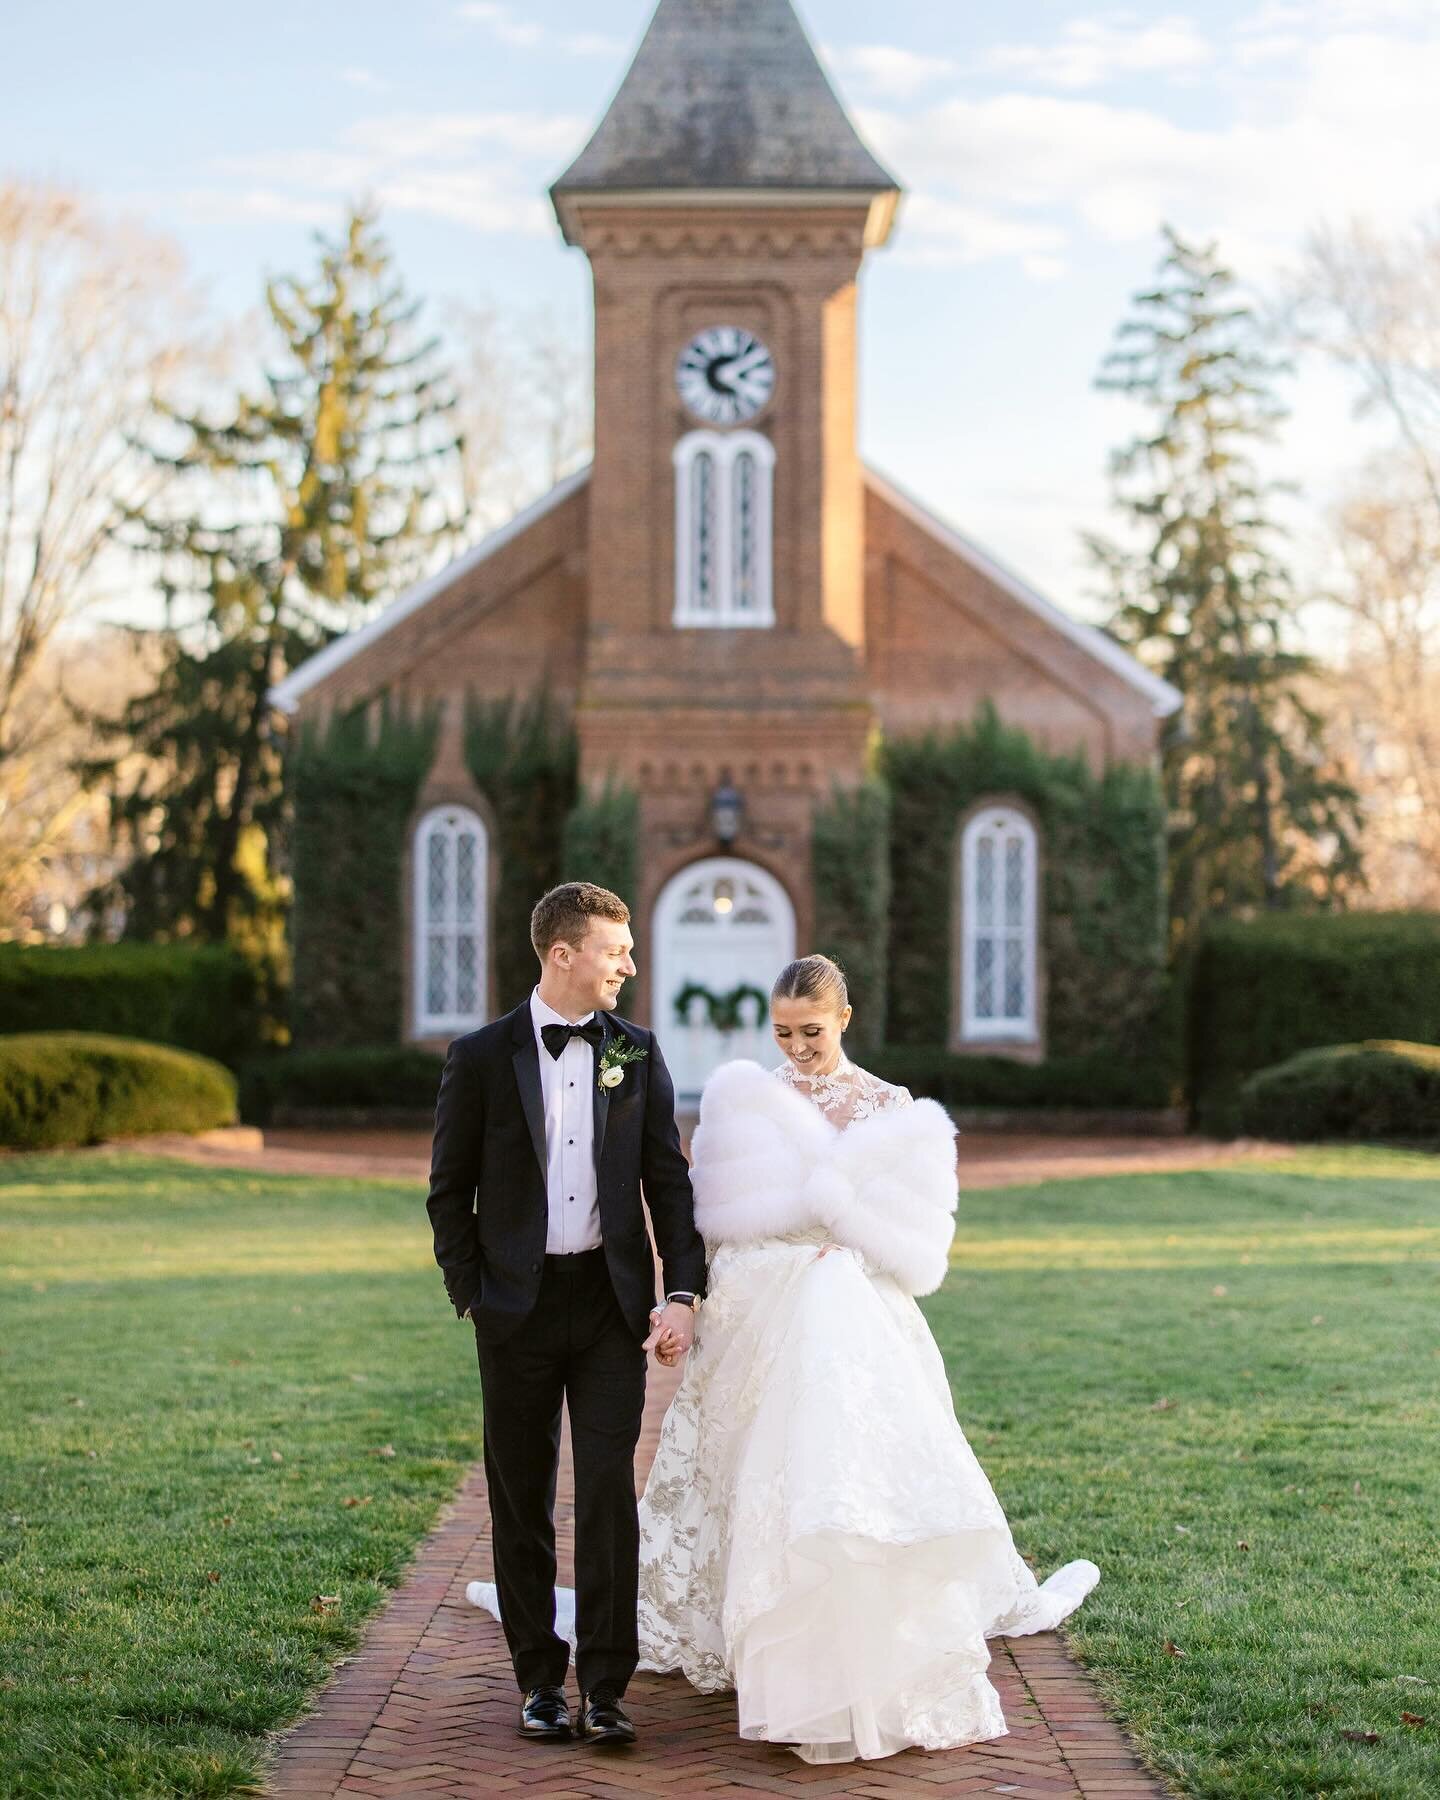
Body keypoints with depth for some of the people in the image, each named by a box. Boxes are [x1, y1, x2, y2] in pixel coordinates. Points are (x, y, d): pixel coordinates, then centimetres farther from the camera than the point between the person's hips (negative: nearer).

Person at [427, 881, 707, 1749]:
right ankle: (541, 1680, 17)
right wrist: (472, 1294, -4)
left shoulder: (637, 1052, 5)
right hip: (520, 1307, -1)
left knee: (610, 1491, -4)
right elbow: (450, 1191, 4)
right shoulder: (482, 1056, -1)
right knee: (523, 1503, 6)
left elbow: (670, 1181, 5)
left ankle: (605, 1687, 1)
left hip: (612, 1300, 1)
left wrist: (683, 1294, -3)